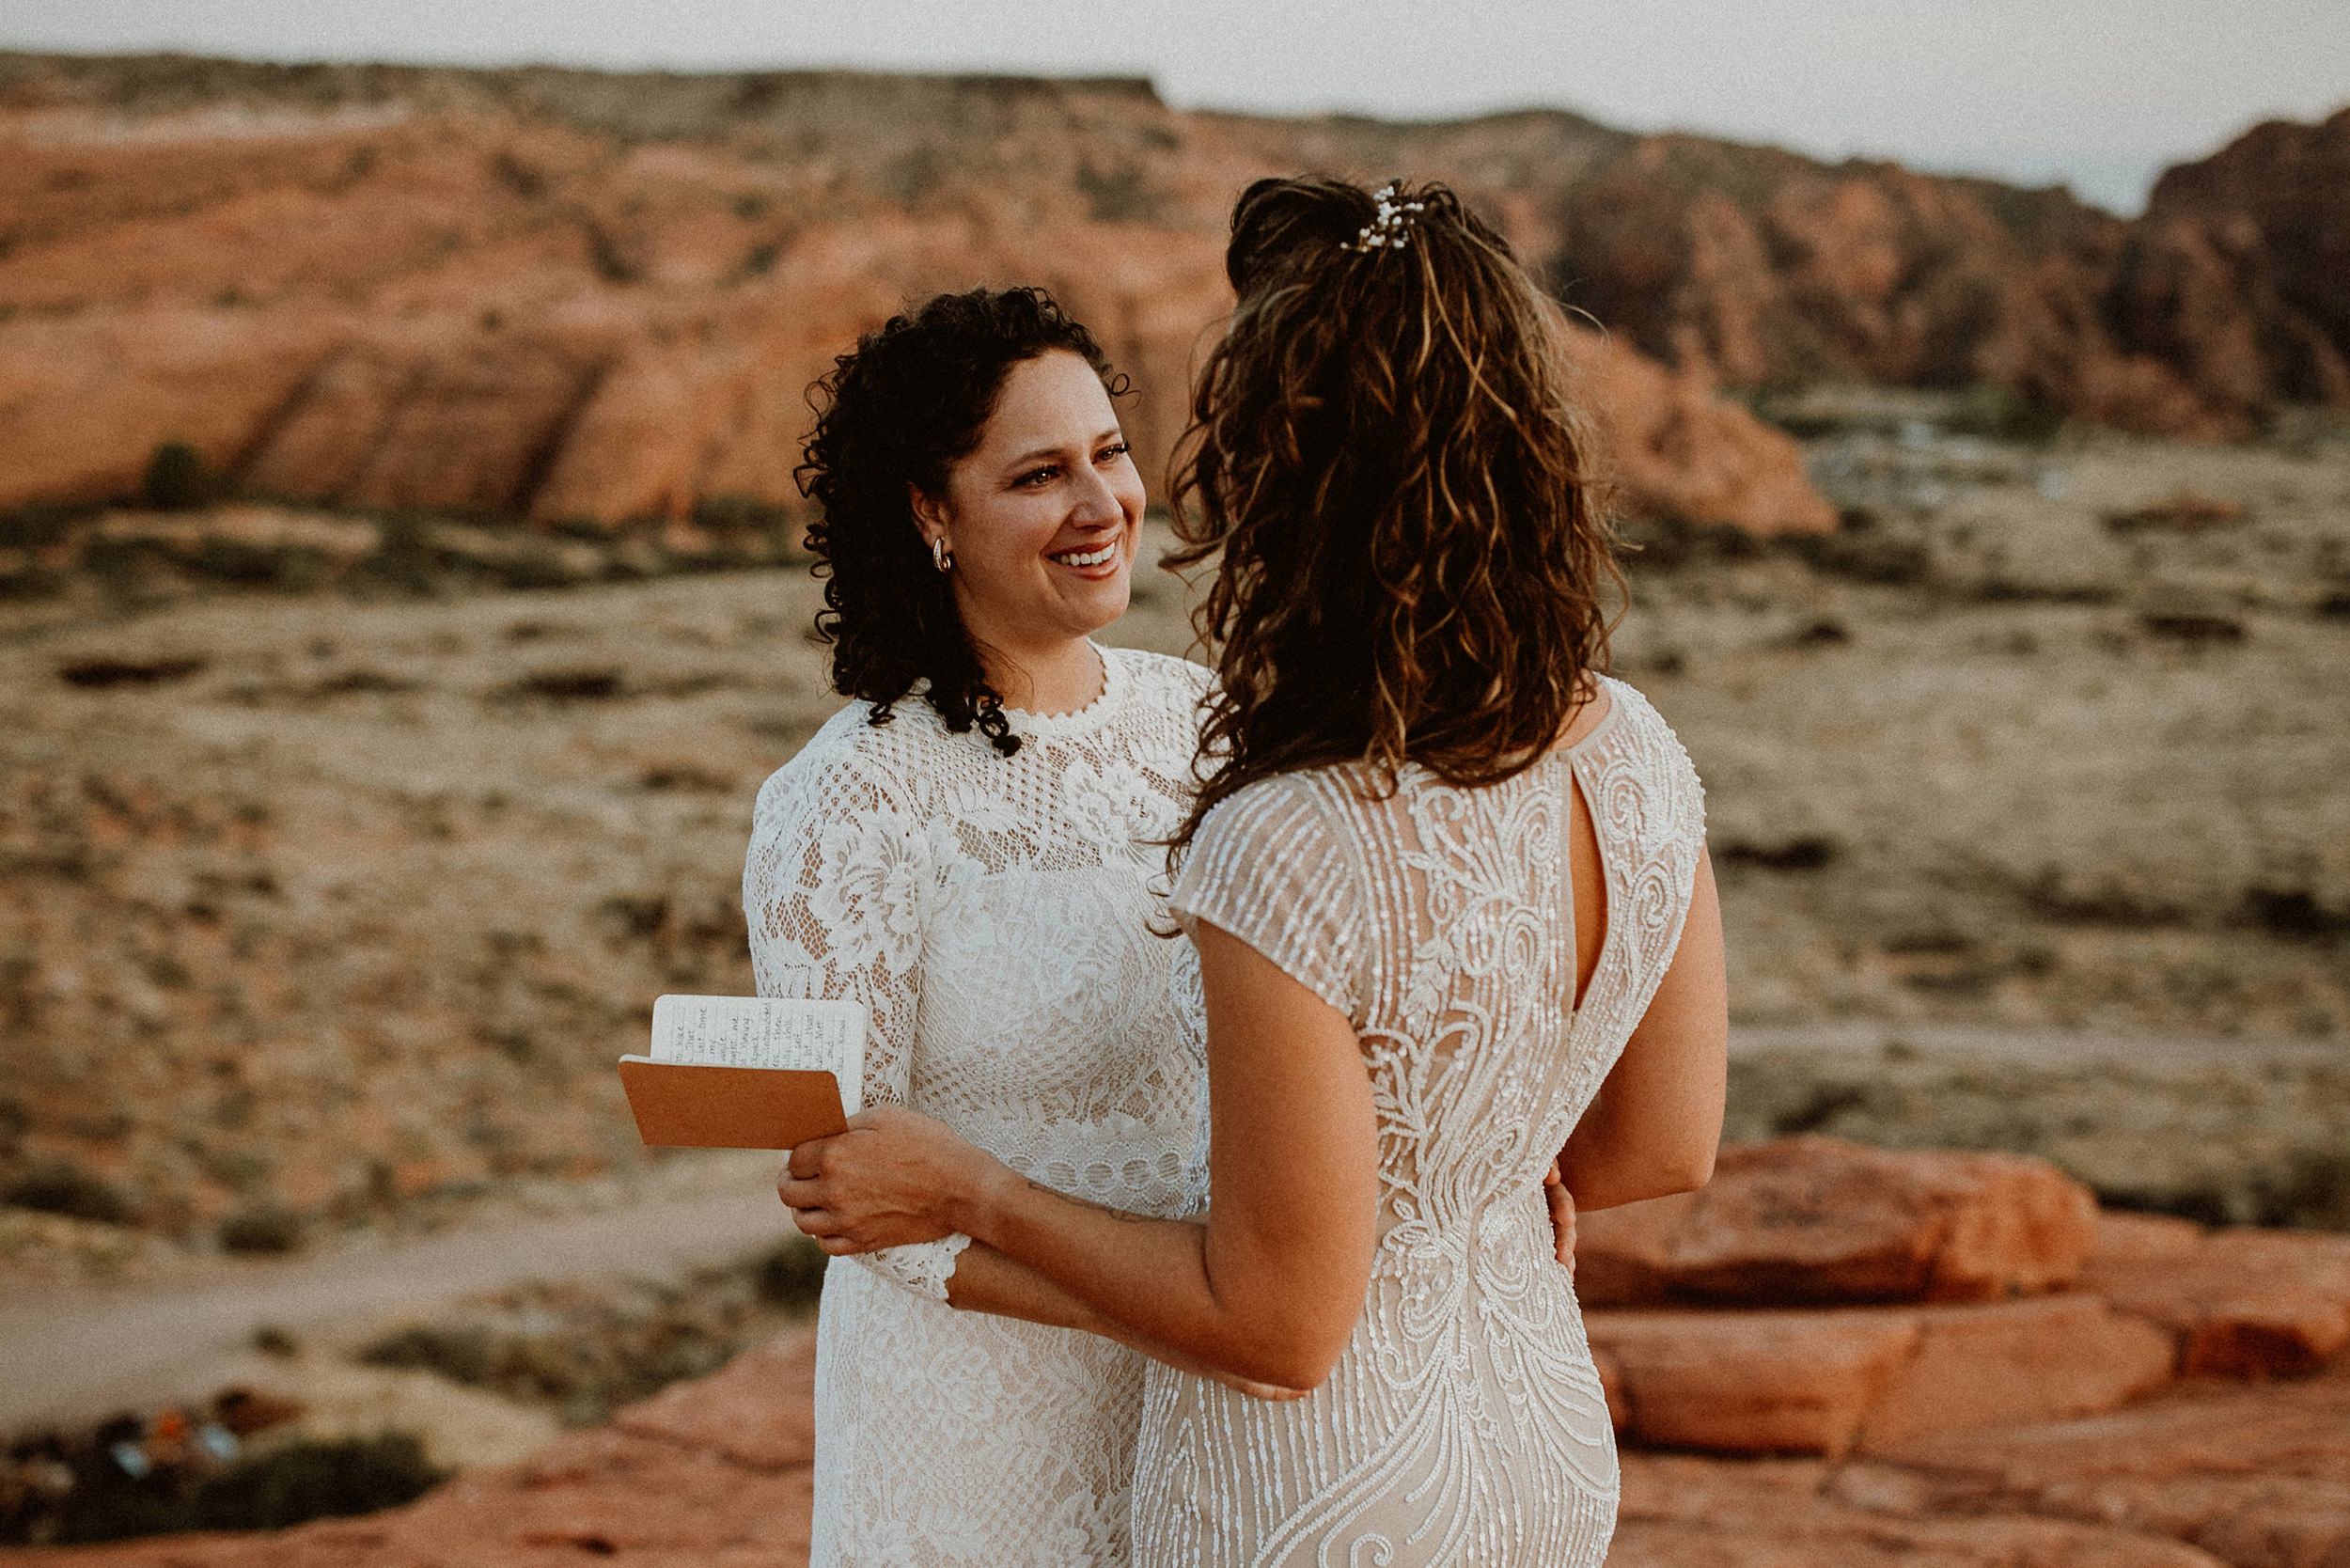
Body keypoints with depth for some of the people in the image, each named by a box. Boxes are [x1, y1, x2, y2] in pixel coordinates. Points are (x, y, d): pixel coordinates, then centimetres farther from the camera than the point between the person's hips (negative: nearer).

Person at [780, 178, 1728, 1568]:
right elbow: (1664, 1151, 4)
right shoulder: (1638, 760, -9)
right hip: (1549, 1452, 6)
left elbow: (1278, 1324, -22)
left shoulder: (1291, 854, -30)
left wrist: (962, 1190, -12)